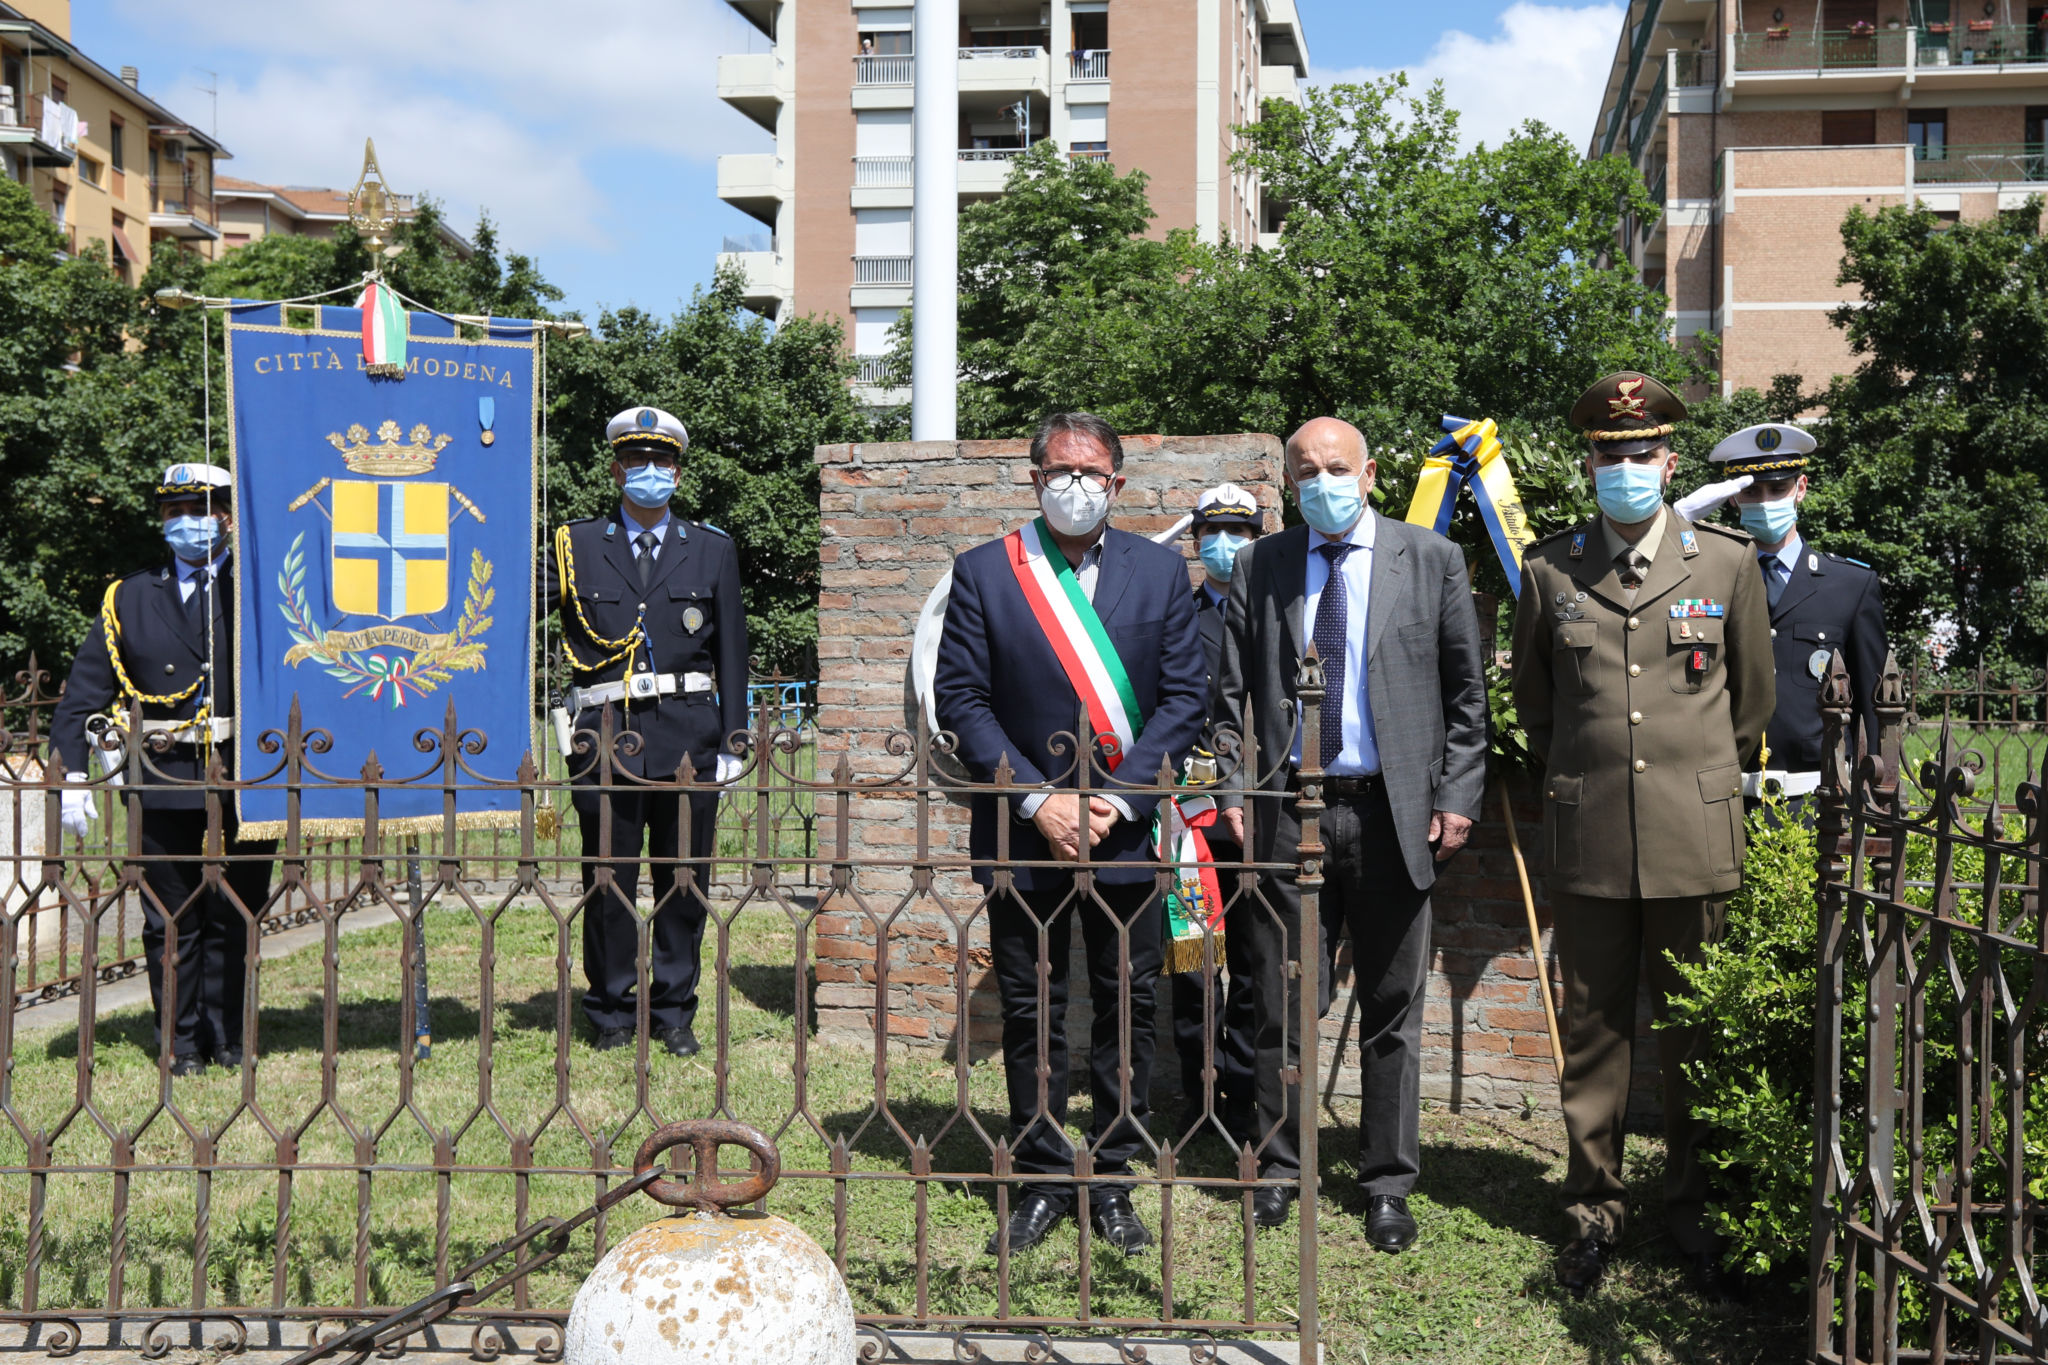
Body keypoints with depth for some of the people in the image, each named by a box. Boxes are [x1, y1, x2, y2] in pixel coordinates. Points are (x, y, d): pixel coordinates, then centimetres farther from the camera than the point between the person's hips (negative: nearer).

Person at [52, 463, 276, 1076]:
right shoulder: (130, 600, 10)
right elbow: (82, 695, 8)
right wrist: (74, 779, 0)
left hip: (247, 777, -1)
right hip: (165, 780, 1)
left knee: (236, 916, 6)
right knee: (171, 921, 6)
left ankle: (226, 1037, 19)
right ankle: (181, 1042, 18)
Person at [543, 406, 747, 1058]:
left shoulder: (712, 549, 11)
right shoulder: (574, 547, 9)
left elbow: (731, 650, 10)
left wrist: (731, 740, 5)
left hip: (688, 734, 1)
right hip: (605, 736, -1)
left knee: (683, 879, 5)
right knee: (607, 879, 3)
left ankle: (674, 1011, 18)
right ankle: (611, 1011, 17)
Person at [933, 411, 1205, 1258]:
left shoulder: (1160, 571, 6)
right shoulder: (983, 573, 2)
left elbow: (1182, 697, 2)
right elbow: (961, 699, -2)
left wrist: (1119, 801, -9)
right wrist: (1037, 800, -11)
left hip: (1126, 830, 1)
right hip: (1023, 830, -1)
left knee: (1128, 1005, 5)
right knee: (1030, 1012, 6)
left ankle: (1111, 1179, 19)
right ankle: (1042, 1179, 19)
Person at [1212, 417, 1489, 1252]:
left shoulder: (1432, 560, 4)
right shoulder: (1259, 566, 7)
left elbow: (1465, 693, 5)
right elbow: (1229, 694, 8)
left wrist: (1457, 798, -3)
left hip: (1392, 810, -1)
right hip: (1290, 808, 1)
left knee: (1392, 1011, 7)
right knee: (1282, 1003, 7)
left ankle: (1388, 1184, 18)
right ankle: (1278, 1168, 23)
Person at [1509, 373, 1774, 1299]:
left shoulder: (1726, 562, 3)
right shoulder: (1549, 570, 4)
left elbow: (1753, 694, 14)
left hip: (1694, 840, 0)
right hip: (1588, 840, 1)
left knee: (1693, 1032, 6)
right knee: (1593, 1029, 7)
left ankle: (1695, 1212, 20)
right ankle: (1594, 1211, 18)